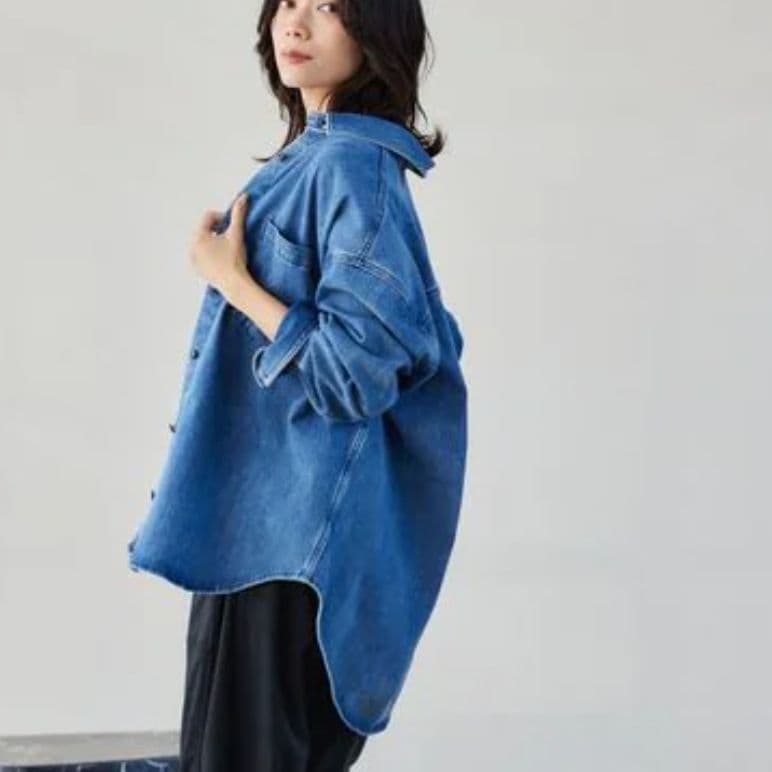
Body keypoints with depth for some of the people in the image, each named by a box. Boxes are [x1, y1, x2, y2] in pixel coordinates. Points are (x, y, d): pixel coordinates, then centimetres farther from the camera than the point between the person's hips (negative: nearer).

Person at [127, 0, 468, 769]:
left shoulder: (351, 166, -16)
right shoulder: (310, 160, 13)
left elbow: (353, 370, -22)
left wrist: (231, 280, -14)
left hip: (291, 528, -10)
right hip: (256, 513, 10)